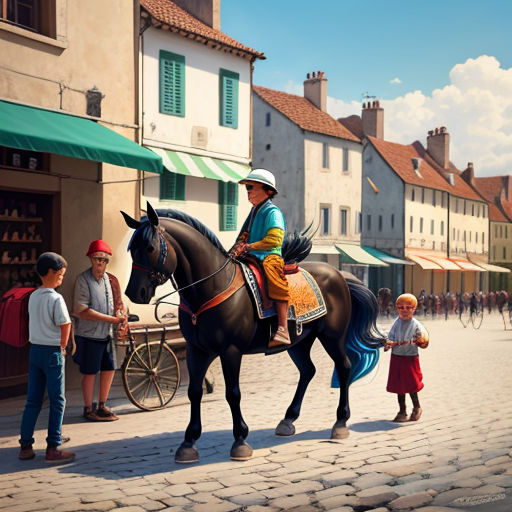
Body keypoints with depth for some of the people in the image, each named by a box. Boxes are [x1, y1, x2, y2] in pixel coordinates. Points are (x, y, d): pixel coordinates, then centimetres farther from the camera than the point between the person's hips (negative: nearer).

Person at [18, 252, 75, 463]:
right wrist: (62, 347, -2)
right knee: (57, 401, 2)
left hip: (34, 350, 7)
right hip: (52, 352, -7)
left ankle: (25, 447, 13)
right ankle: (53, 449, 4)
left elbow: (34, 323, 10)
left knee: (32, 400, 11)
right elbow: (65, 325, -18)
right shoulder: (56, 299, -15)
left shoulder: (33, 297, 8)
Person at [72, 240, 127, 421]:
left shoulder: (110, 280, 8)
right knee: (90, 372, 2)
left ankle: (102, 406, 25)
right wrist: (112, 319, -20)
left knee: (109, 369, 10)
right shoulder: (83, 279, -12)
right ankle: (88, 409, 16)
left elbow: (116, 304, 17)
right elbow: (83, 311, -19)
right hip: (89, 334, -6)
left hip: (107, 334, 6)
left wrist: (120, 316, -6)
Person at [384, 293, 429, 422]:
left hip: (410, 358, -4)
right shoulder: (396, 323, 4)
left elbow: (424, 343, -5)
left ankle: (417, 408, 21)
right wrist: (389, 344, -15)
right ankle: (402, 412, 20)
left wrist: (420, 342, -26)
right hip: (396, 357, 4)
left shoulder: (416, 325, -5)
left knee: (411, 385, -3)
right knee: (398, 386, 8)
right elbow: (391, 338, 5)